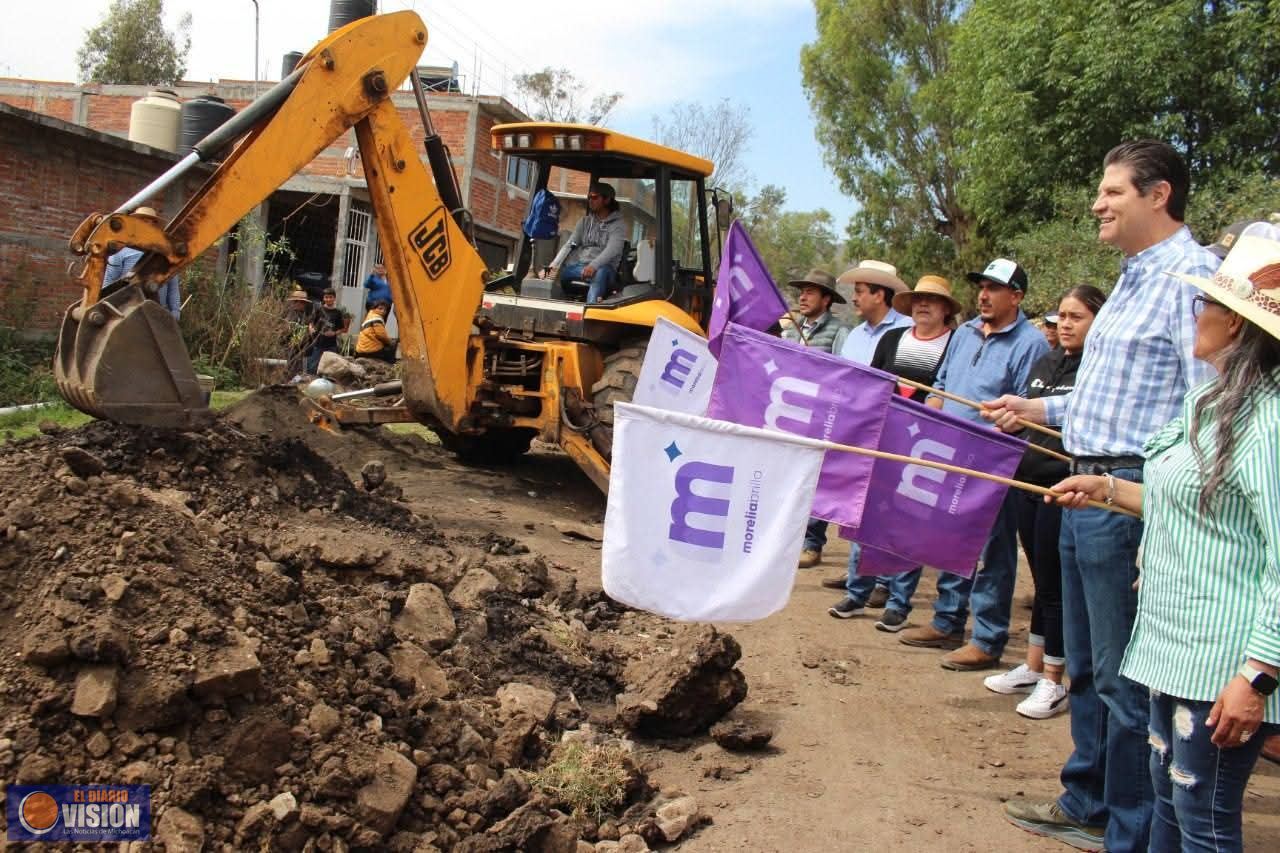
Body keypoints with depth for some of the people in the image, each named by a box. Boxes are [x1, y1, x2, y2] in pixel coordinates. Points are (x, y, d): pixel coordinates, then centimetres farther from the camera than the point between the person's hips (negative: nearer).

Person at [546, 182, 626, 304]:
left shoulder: (618, 224, 4)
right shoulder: (585, 221, 19)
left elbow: (612, 250, -14)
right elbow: (569, 245, 8)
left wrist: (593, 266, -33)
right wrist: (554, 266, -10)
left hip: (603, 269, -6)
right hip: (578, 267, 6)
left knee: (600, 272, -42)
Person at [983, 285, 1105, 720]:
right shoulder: (1044, 363, 14)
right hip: (1029, 479, 7)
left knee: (1054, 582, 0)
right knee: (1040, 578, 16)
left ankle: (1053, 682, 11)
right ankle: (1033, 667, 28)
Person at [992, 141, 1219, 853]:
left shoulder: (1192, 275, -14)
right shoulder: (1135, 279, 18)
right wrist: (1039, 409, 19)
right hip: (1088, 492, 10)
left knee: (1126, 678, 1)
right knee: (1087, 667, 19)